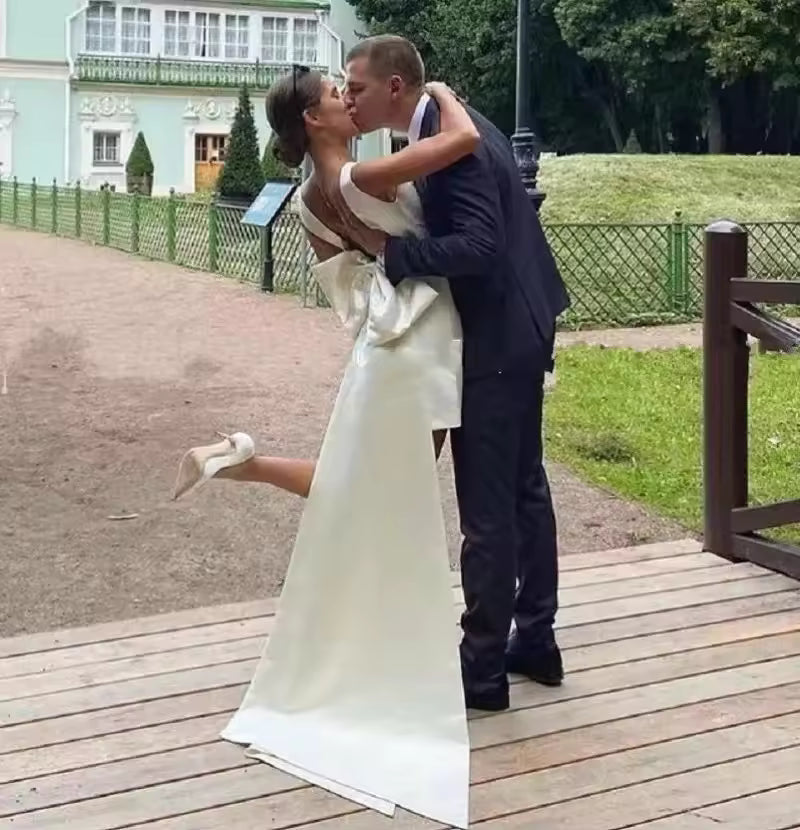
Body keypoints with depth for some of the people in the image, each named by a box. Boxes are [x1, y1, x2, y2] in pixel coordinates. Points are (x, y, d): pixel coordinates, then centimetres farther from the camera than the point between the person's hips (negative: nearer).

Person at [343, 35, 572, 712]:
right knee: (523, 487, 17)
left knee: (486, 508, -1)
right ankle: (536, 641, 30)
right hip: (516, 329, 11)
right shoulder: (449, 123, 9)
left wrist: (390, 248, -24)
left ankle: (484, 669, 10)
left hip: (498, 340, -11)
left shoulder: (450, 141, -21)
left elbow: (480, 246, -30)